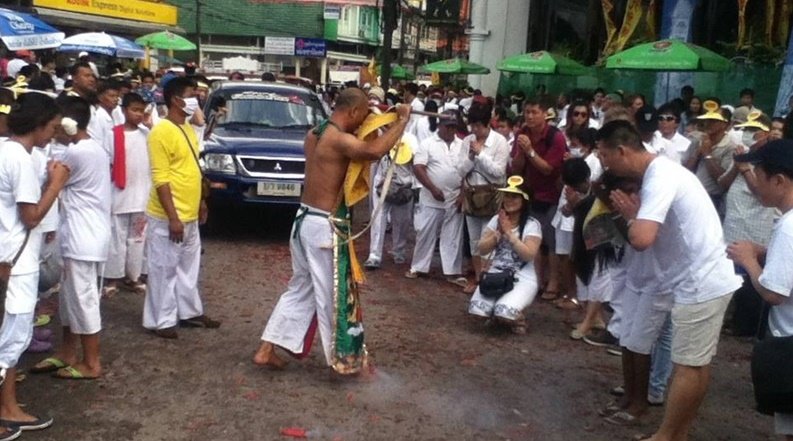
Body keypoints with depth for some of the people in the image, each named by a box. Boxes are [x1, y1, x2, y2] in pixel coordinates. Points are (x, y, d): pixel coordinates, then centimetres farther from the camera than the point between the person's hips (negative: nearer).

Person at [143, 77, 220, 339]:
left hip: (189, 215, 9)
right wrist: (173, 218, -22)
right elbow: (160, 179, -20)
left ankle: (189, 312, 30)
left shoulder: (187, 128, 11)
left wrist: (200, 201, 19)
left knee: (188, 267, 18)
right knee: (164, 270, 2)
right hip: (168, 217, -9)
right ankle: (160, 321, 13)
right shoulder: (162, 132, -17)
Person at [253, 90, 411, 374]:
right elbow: (373, 151, -39)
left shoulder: (315, 134, 10)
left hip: (304, 220, 9)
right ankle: (345, 359, 15)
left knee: (300, 288, 19)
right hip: (322, 226, -9)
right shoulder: (339, 139, -19)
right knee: (332, 295, 2)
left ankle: (266, 350, 21)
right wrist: (402, 120, -25)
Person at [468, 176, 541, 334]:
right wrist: (499, 233, -12)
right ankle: (498, 313, 15)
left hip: (522, 279, -4)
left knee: (504, 312, -28)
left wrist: (509, 232, -18)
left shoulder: (532, 224, -7)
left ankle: (517, 318, 9)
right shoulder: (496, 220, 6)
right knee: (477, 309, -18)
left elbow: (529, 255, -18)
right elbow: (482, 249, 3)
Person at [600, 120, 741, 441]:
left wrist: (632, 216, -13)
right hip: (706, 279, 10)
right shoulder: (661, 171, 10)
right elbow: (654, 227, 16)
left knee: (688, 365, 0)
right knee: (698, 363, 15)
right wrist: (635, 212, 0)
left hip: (700, 283, -10)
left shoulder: (660, 178, -22)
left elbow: (641, 239, -33)